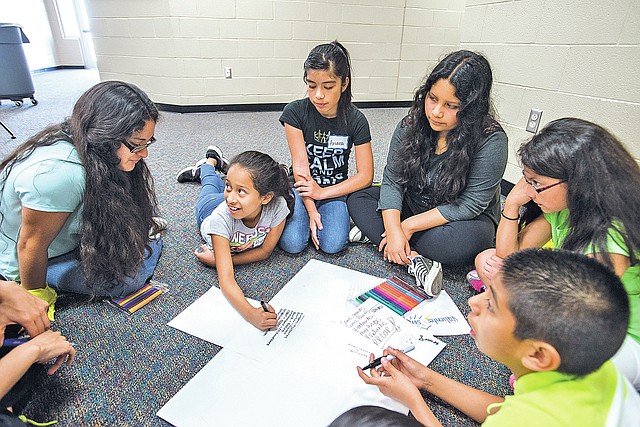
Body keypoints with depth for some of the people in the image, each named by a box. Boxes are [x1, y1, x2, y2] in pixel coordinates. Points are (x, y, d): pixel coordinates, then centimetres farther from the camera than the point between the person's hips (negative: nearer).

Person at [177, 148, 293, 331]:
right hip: (210, 208, -1)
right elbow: (226, 279, -53)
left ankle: (221, 163, 54)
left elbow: (265, 251, -30)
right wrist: (250, 313, -70)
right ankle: (208, 163, 54)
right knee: (211, 193, 34)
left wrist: (220, 260, -35)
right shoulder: (221, 218, -50)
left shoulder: (277, 206, -46)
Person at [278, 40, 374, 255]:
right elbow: (300, 166, -14)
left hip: (335, 190, 0)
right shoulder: (295, 112, -13)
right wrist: (311, 209, -19)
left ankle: (327, 213, 8)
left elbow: (365, 175, -10)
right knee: (292, 243, -22)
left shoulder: (356, 120, -11)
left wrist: (322, 192, -16)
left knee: (332, 245, -22)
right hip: (303, 187, 0)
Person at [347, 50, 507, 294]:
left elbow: (470, 204, -22)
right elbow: (392, 180, -11)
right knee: (357, 198, -13)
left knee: (465, 242, -38)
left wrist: (409, 226, -23)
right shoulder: (411, 125, -9)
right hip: (412, 206, 5)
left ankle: (374, 232, -19)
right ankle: (414, 259, -27)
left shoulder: (491, 141, -23)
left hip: (463, 220, -4)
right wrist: (393, 229, -27)